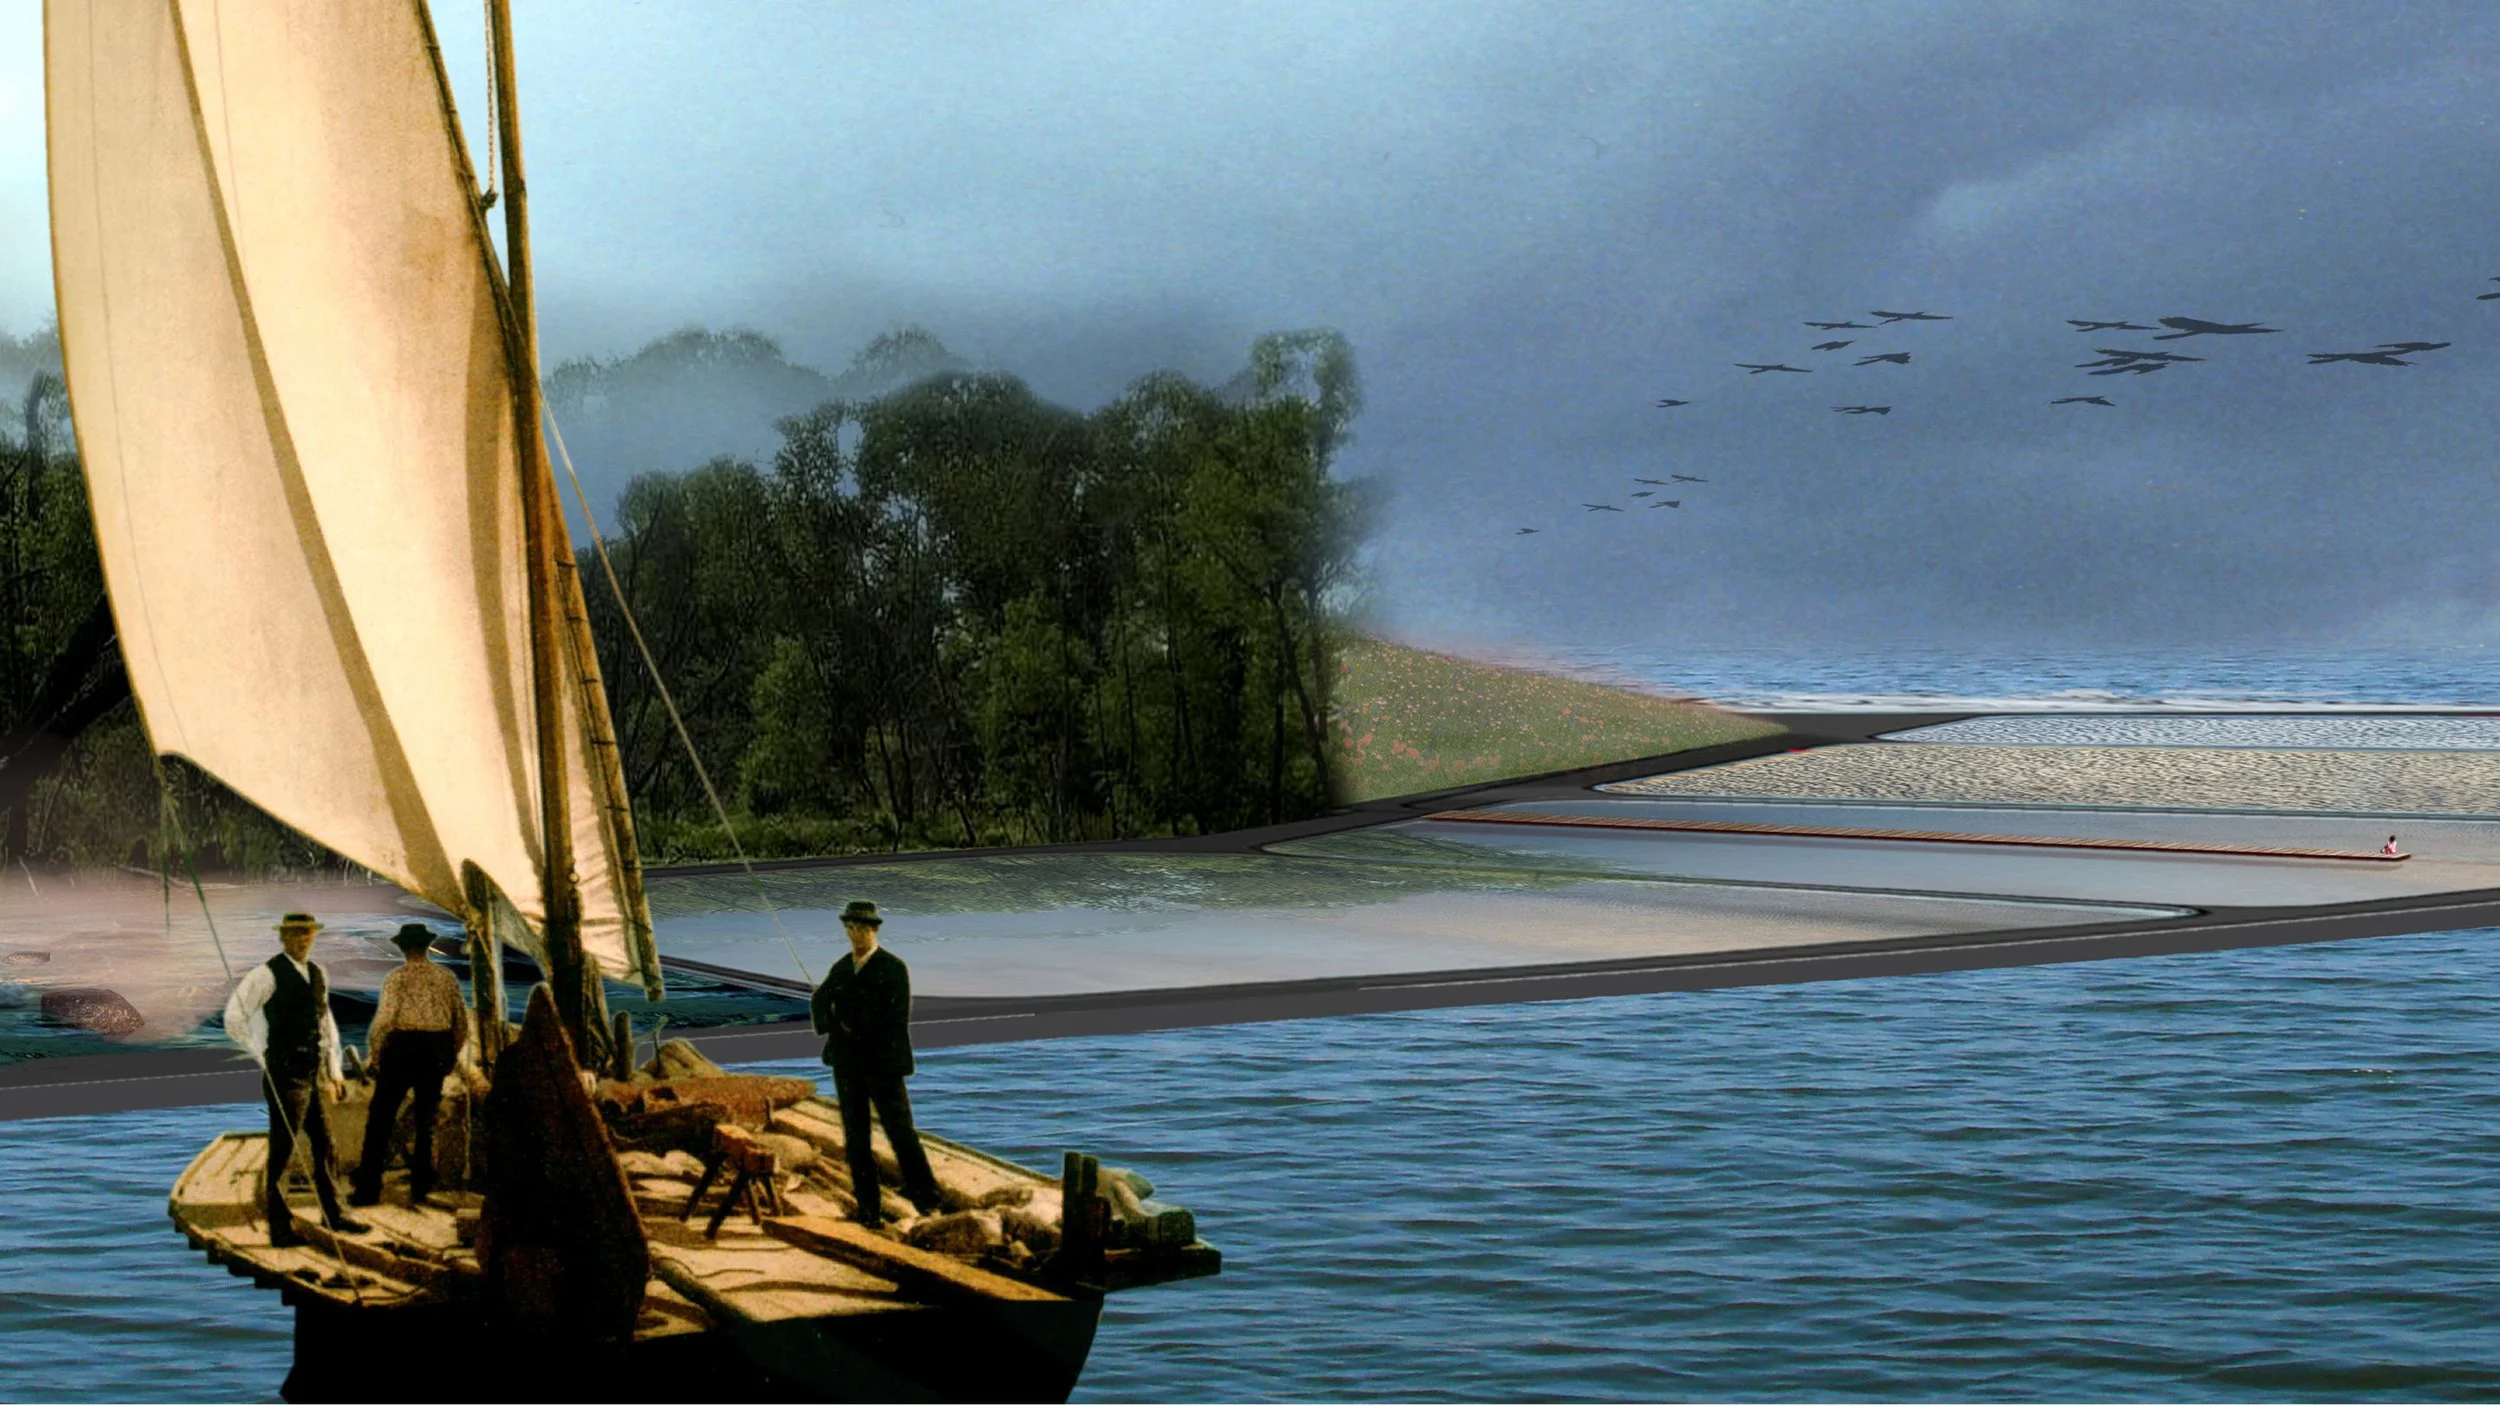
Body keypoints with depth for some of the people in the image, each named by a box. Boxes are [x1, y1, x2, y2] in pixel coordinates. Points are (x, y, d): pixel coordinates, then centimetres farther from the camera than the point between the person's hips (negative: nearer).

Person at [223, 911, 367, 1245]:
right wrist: (263, 1056, -11)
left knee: (323, 1145, 18)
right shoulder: (268, 975, -12)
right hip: (286, 1078, -8)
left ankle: (333, 1214, 32)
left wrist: (334, 1071, 18)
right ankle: (280, 1228, 7)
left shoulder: (317, 973, 12)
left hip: (313, 1076, 8)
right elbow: (234, 1017, -15)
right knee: (281, 1154, -1)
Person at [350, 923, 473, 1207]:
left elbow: (384, 1020, -14)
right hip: (437, 1051, 4)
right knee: (427, 1121, 13)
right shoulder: (447, 979, 6)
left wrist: (376, 1056, -4)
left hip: (402, 1046, -4)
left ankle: (368, 1189, -1)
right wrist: (452, 1055, 18)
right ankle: (421, 1188, 15)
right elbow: (462, 1022, 7)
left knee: (381, 1119, 1)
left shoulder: (397, 978, -7)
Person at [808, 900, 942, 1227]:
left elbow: (897, 1019, -17)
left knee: (899, 1129, -3)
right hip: (847, 1062, 5)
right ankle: (869, 1208, 7)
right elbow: (820, 1004, 4)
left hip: (881, 1062, -5)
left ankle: (924, 1193, 14)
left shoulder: (893, 968, -10)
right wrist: (836, 1026, -17)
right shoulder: (842, 967, 9)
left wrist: (856, 1027, -11)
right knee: (855, 1135, 3)